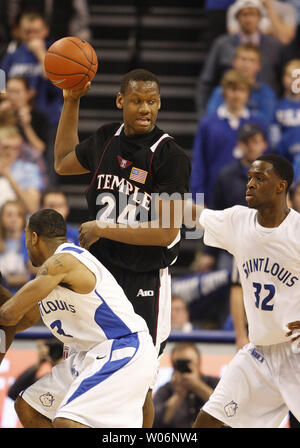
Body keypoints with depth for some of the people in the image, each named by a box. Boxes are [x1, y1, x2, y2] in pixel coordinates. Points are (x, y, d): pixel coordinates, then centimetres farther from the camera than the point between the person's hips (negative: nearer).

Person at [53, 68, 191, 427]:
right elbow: (63, 163, 24)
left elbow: (166, 233, -20)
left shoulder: (171, 157, -15)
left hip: (145, 282, -5)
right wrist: (71, 102, 16)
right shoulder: (106, 139, 3)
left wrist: (103, 229, -15)